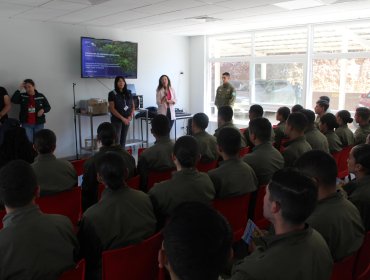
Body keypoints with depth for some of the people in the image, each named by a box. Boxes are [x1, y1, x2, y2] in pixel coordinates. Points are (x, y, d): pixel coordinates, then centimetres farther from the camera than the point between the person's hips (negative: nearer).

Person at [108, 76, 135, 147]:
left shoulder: (128, 93, 6)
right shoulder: (112, 94, -7)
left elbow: (133, 106, 11)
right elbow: (112, 109, -12)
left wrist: (130, 116, -6)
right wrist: (122, 118, -16)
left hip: (127, 120, 5)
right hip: (116, 120, -4)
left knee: (123, 139, 10)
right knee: (116, 140, -7)